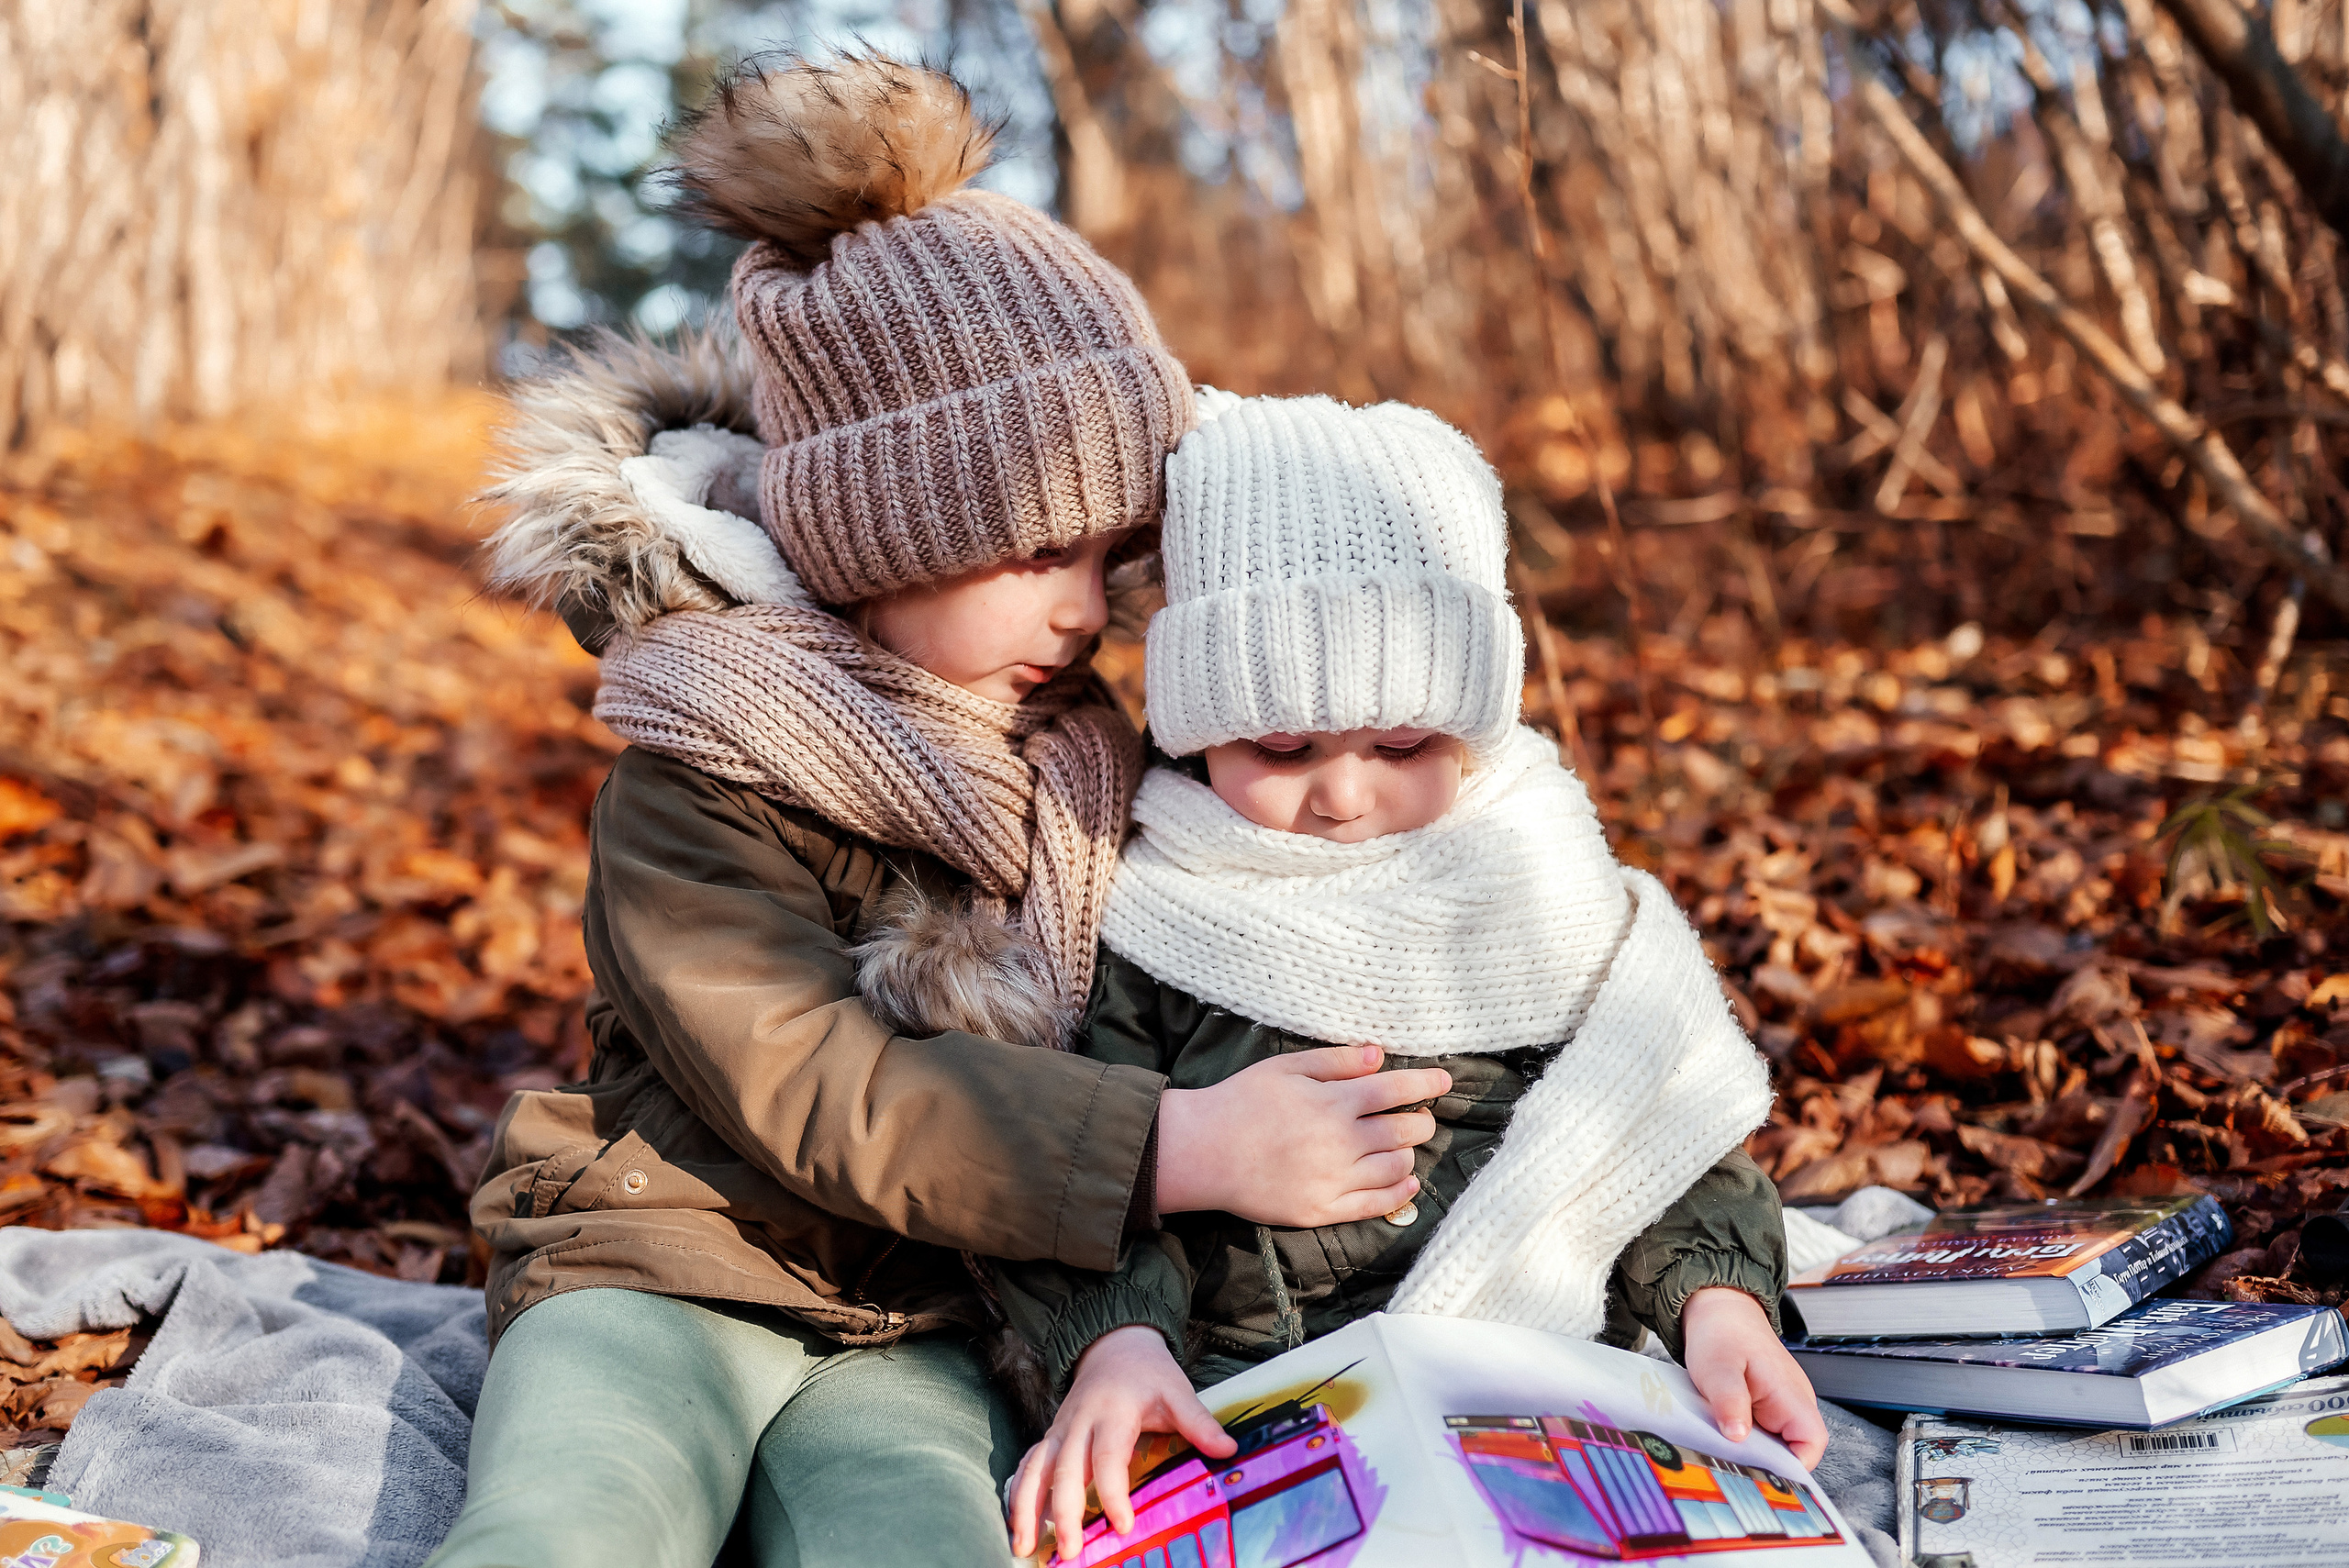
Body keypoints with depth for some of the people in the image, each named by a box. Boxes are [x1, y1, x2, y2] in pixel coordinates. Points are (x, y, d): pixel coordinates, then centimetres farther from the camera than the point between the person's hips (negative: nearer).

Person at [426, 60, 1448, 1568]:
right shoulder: (701, 783, -10)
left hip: (919, 1329, 4)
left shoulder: (1084, 756, 8)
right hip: (661, 1271, -3)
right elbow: (820, 1096, -20)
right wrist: (1186, 1146, -27)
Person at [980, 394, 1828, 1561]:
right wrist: (1116, 1342, -20)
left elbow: (1672, 1126, 12)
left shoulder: (1543, 893, 8)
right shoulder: (1139, 911, 1)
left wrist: (1717, 1294, -6)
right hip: (1230, 1406, -1)